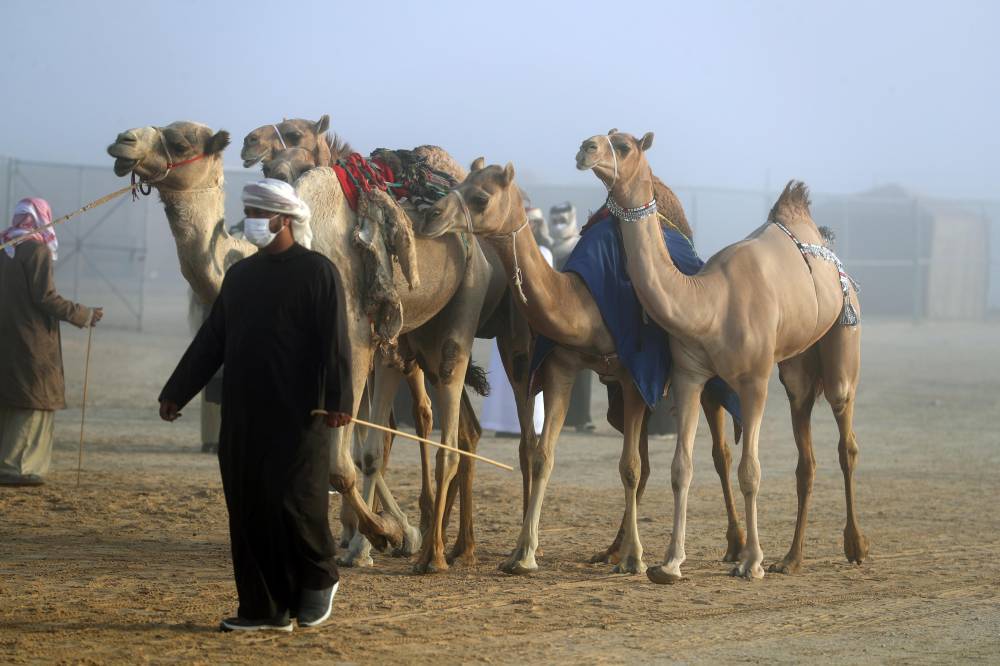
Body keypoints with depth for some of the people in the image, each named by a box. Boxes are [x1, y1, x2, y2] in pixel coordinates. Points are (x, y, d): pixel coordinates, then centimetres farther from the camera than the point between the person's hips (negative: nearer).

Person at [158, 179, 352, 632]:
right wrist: (176, 392, 16)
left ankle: (319, 579, 18)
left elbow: (333, 340, -11)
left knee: (294, 502, -6)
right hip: (242, 413, 7)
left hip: (296, 415, -6)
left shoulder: (317, 271, -4)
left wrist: (337, 400, -20)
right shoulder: (240, 274, 16)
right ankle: (263, 608, 10)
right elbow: (211, 339, 19)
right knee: (248, 509, 4)